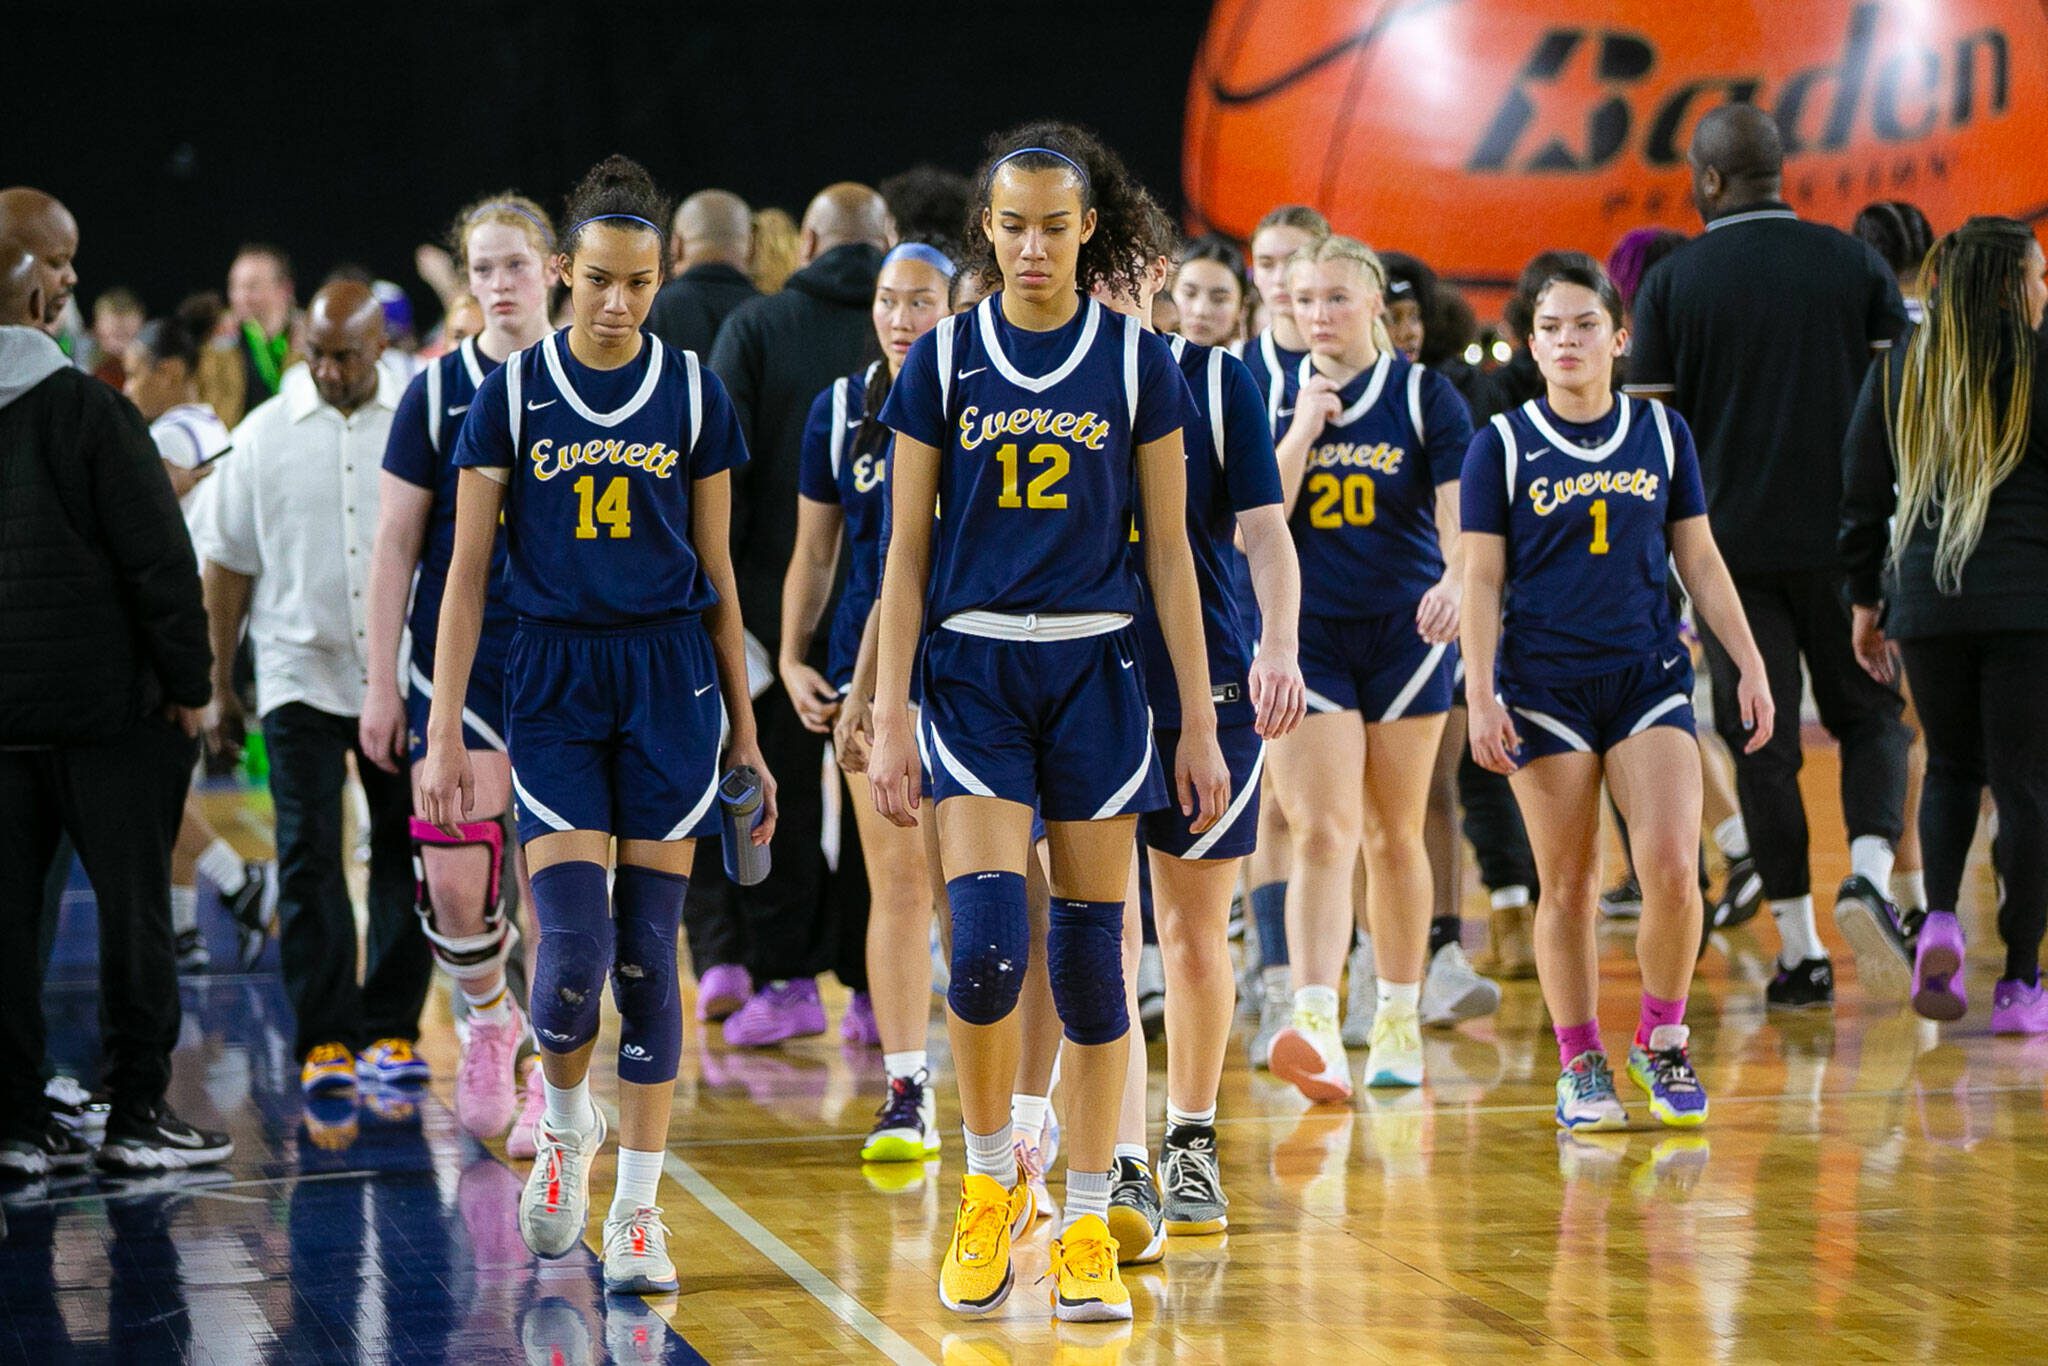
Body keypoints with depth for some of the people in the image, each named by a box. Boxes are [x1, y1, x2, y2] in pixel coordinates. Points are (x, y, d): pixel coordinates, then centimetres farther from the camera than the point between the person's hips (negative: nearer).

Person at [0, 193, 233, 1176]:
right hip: (104, 706, -4)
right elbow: (160, 560, -12)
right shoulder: (86, 411, -13)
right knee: (132, 905, 6)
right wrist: (187, 685, -2)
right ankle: (137, 1114, 8)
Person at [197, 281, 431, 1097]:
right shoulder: (264, 435, 3)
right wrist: (219, 685, 7)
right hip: (300, 676, 0)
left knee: (405, 855, 5)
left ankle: (391, 1029, 14)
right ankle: (325, 1037, -3)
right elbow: (228, 564, 8)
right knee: (309, 859, -6)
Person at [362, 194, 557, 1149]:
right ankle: (487, 1021, 18)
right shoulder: (436, 394, 1)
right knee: (455, 881, -9)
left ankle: (546, 1069, 13)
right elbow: (395, 548, 3)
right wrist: (381, 683, 0)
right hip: (456, 665, 0)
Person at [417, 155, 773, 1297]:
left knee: (649, 951, -1)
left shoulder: (694, 394, 4)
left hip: (671, 682, 1)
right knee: (576, 948, -12)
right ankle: (566, 1120, 20)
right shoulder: (513, 393, 0)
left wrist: (746, 733, 9)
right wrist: (443, 733, -4)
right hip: (554, 681, -1)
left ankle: (639, 1211, 6)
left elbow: (717, 573, 10)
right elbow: (469, 569, 1)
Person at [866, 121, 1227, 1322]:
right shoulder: (943, 360, 2)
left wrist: (1200, 723, 0)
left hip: (1097, 670, 0)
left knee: (1093, 955, 1)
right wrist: (890, 717, -2)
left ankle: (1088, 1227, 10)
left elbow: (1169, 550, 3)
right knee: (987, 945, -13)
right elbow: (908, 549, 3)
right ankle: (989, 1184, 11)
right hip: (974, 670, 0)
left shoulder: (1138, 362, 1)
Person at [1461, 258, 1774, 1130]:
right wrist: (1481, 698, -7)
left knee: (1671, 869, -12)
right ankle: (1580, 1066, 14)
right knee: (1568, 888, 2)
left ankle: (1661, 1040, 8)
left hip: (1650, 676, 1)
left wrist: (1750, 665, 7)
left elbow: (1700, 560, 11)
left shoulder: (1662, 433, 7)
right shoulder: (1501, 446, 0)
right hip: (1546, 687, -1)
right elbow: (1481, 581, 0)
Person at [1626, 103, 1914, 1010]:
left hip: (1731, 542, 0)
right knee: (1869, 716, 13)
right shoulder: (1856, 265, 2)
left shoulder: (1672, 283, 0)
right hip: (1843, 537, 1)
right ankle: (1869, 875, -13)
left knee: (1761, 743, 5)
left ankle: (1799, 951, 4)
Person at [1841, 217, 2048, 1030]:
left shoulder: (1896, 371, 7)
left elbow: (1863, 497, 10)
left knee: (1951, 766, 20)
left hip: (1927, 602, 3)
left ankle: (1941, 918, -6)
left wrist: (1865, 602, 17)